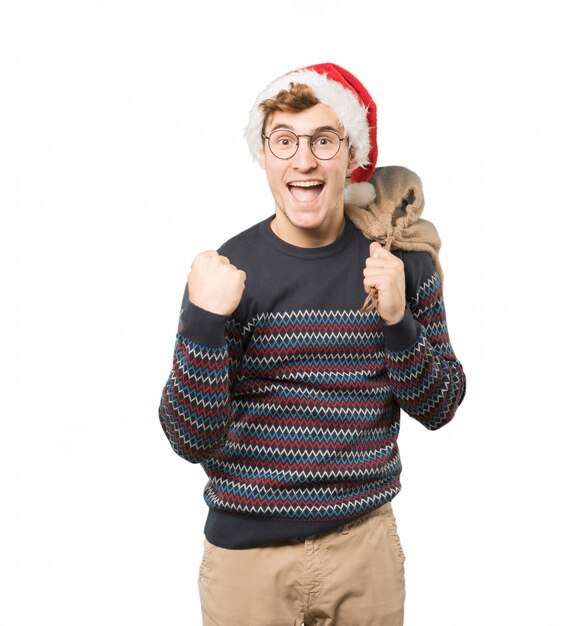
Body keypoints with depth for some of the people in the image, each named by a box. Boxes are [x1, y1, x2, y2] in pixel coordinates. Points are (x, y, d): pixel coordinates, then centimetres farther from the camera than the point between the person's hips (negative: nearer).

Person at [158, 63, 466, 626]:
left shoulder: (402, 262, -4)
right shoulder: (226, 269, -10)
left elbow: (439, 408, -2)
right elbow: (191, 440, -13)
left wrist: (397, 321, -18)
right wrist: (204, 322, -27)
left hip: (365, 543, 2)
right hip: (247, 546, -1)